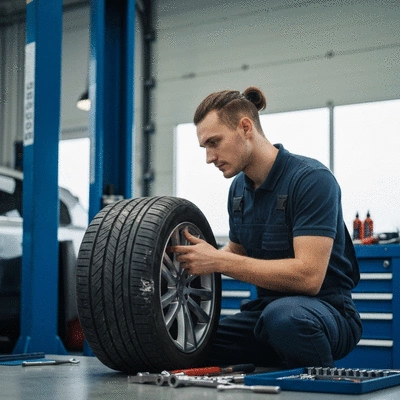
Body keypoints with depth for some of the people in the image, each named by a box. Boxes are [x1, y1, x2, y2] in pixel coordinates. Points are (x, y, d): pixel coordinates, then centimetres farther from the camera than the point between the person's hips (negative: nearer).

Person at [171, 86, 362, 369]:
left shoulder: (311, 179, -18)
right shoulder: (239, 187, 8)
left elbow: (308, 276, -26)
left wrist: (219, 261, -25)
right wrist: (195, 258, 2)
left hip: (324, 310, -7)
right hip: (265, 309, 7)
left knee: (282, 316, -40)